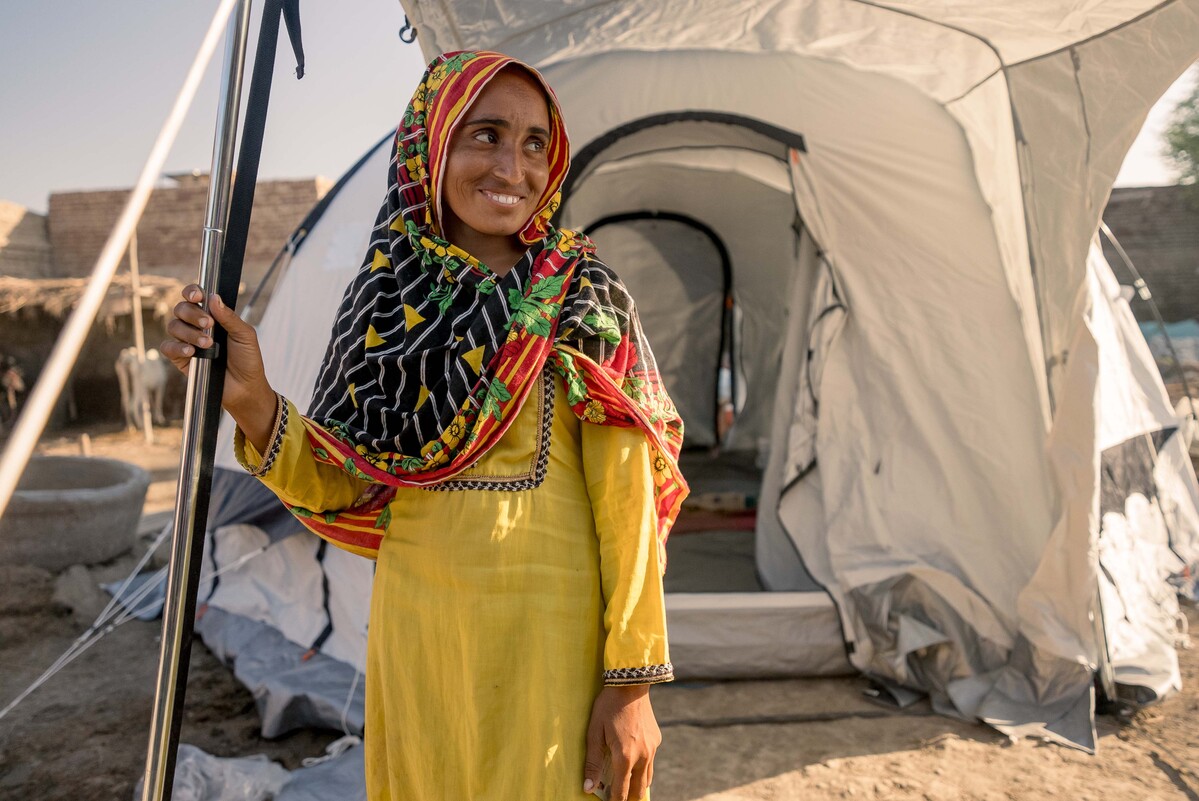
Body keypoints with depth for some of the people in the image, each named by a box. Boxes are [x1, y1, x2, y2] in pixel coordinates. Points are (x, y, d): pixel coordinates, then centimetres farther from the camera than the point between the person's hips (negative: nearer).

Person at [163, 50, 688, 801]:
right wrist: (250, 400, -14)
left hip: (550, 637, -3)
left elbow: (625, 505, -9)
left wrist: (632, 682, -10)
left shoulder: (585, 303, -8)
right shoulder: (388, 296, 1)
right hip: (415, 628, 4)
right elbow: (347, 492, 2)